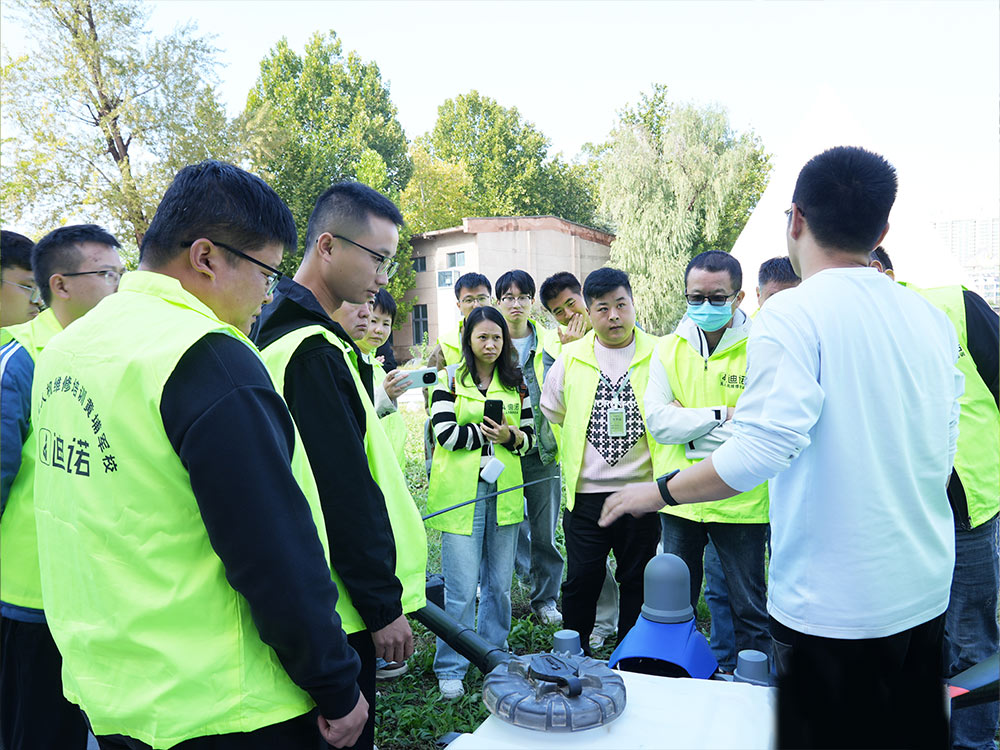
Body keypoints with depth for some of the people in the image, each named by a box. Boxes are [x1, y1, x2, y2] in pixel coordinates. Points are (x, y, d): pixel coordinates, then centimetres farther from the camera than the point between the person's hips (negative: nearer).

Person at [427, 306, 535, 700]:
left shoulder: (516, 383, 11)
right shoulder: (449, 380, 1)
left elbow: (529, 436, 11)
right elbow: (445, 433, -10)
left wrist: (510, 436, -10)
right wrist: (490, 430, -9)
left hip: (504, 491, 4)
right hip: (461, 493, -3)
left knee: (500, 582, 13)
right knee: (461, 588, -2)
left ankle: (494, 653, 32)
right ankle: (450, 668, 15)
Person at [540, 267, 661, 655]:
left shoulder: (657, 355, -1)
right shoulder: (571, 357, 3)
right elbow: (552, 411, 18)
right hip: (585, 493, 1)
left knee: (637, 581, 12)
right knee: (581, 580, 6)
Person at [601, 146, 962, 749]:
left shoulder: (795, 315, -17)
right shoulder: (932, 320, 4)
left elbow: (763, 447, -26)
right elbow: (943, 451, 12)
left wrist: (659, 491, -13)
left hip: (834, 604, -7)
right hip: (927, 593, 7)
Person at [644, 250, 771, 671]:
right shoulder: (669, 348, 2)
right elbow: (656, 419, -7)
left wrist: (688, 426, -16)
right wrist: (719, 416, -17)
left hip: (740, 502, -3)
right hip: (679, 498, 4)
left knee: (749, 607, 12)